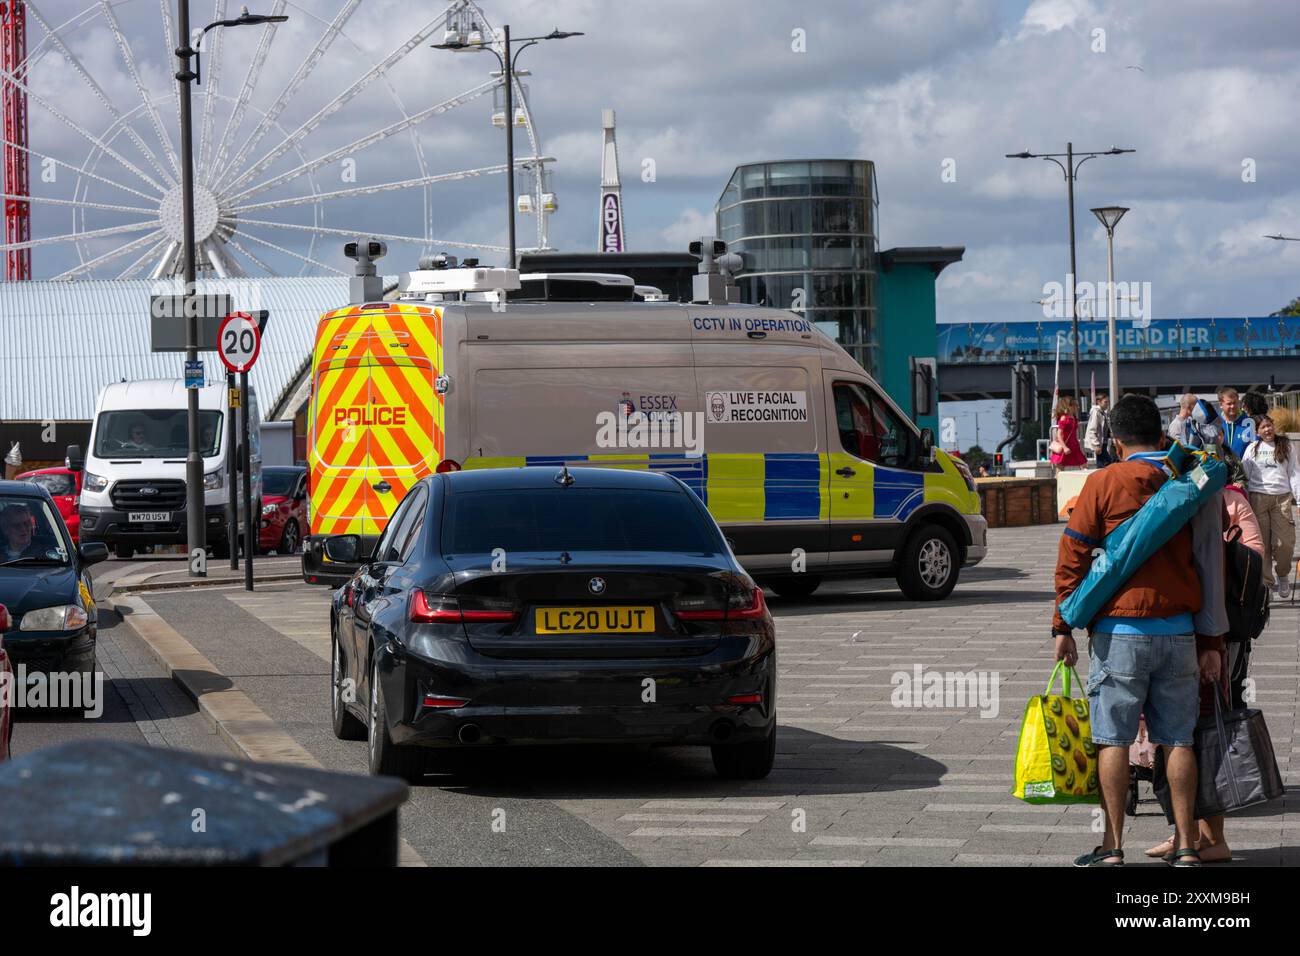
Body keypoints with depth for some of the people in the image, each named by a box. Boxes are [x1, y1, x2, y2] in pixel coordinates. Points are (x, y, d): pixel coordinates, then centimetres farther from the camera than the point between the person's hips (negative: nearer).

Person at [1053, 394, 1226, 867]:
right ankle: (1186, 845, 8)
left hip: (1120, 630, -3)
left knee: (1113, 739, 2)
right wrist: (1212, 642, 10)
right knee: (1178, 739, 8)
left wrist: (1063, 626, 2)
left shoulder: (1104, 483, -3)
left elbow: (1072, 557, -4)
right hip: (1179, 632, 3)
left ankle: (1112, 846, 2)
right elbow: (1211, 566, 6)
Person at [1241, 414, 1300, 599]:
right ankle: (1266, 581, 6)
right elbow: (1244, 475, 10)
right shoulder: (1252, 448, 11)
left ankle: (1283, 575, 16)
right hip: (1258, 498, 0)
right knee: (1261, 541, -2)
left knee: (1285, 542, -7)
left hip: (1282, 496, 0)